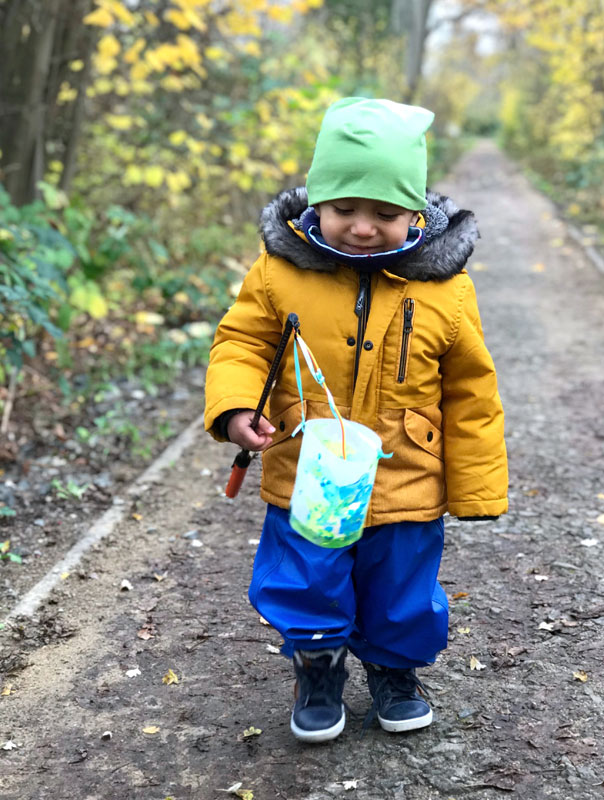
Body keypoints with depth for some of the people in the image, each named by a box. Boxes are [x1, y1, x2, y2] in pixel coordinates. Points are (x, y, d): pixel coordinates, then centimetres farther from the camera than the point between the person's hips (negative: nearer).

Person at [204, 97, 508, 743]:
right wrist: (235, 407, -21)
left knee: (403, 598, 17)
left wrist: (477, 489, 1)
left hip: (406, 491, 0)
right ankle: (317, 670, 41)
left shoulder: (444, 290, -10)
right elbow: (242, 341, -1)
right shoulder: (281, 270, -10)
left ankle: (395, 669, 47)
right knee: (306, 592, 12)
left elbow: (470, 394, -2)